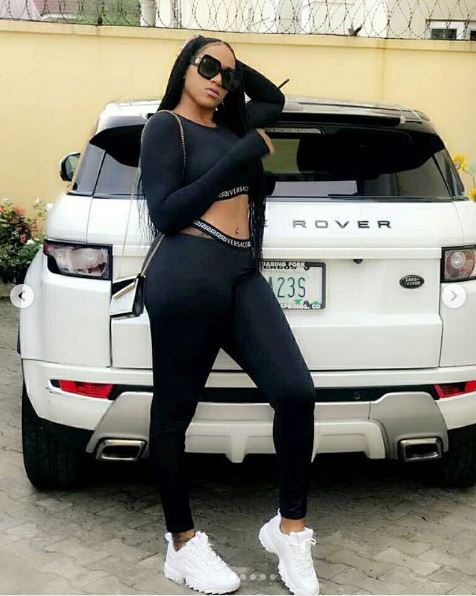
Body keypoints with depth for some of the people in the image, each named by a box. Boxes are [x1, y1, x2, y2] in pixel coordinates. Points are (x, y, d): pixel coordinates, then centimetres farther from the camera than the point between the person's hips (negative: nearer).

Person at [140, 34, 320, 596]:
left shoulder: (230, 124, 22)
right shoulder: (165, 126, 2)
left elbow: (274, 100, 42)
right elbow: (164, 215, -9)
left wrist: (238, 68, 24)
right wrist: (239, 158, -9)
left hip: (243, 276, 7)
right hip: (187, 277, -6)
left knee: (296, 392, -9)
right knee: (174, 410, 3)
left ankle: (290, 527, 7)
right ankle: (183, 544, 18)